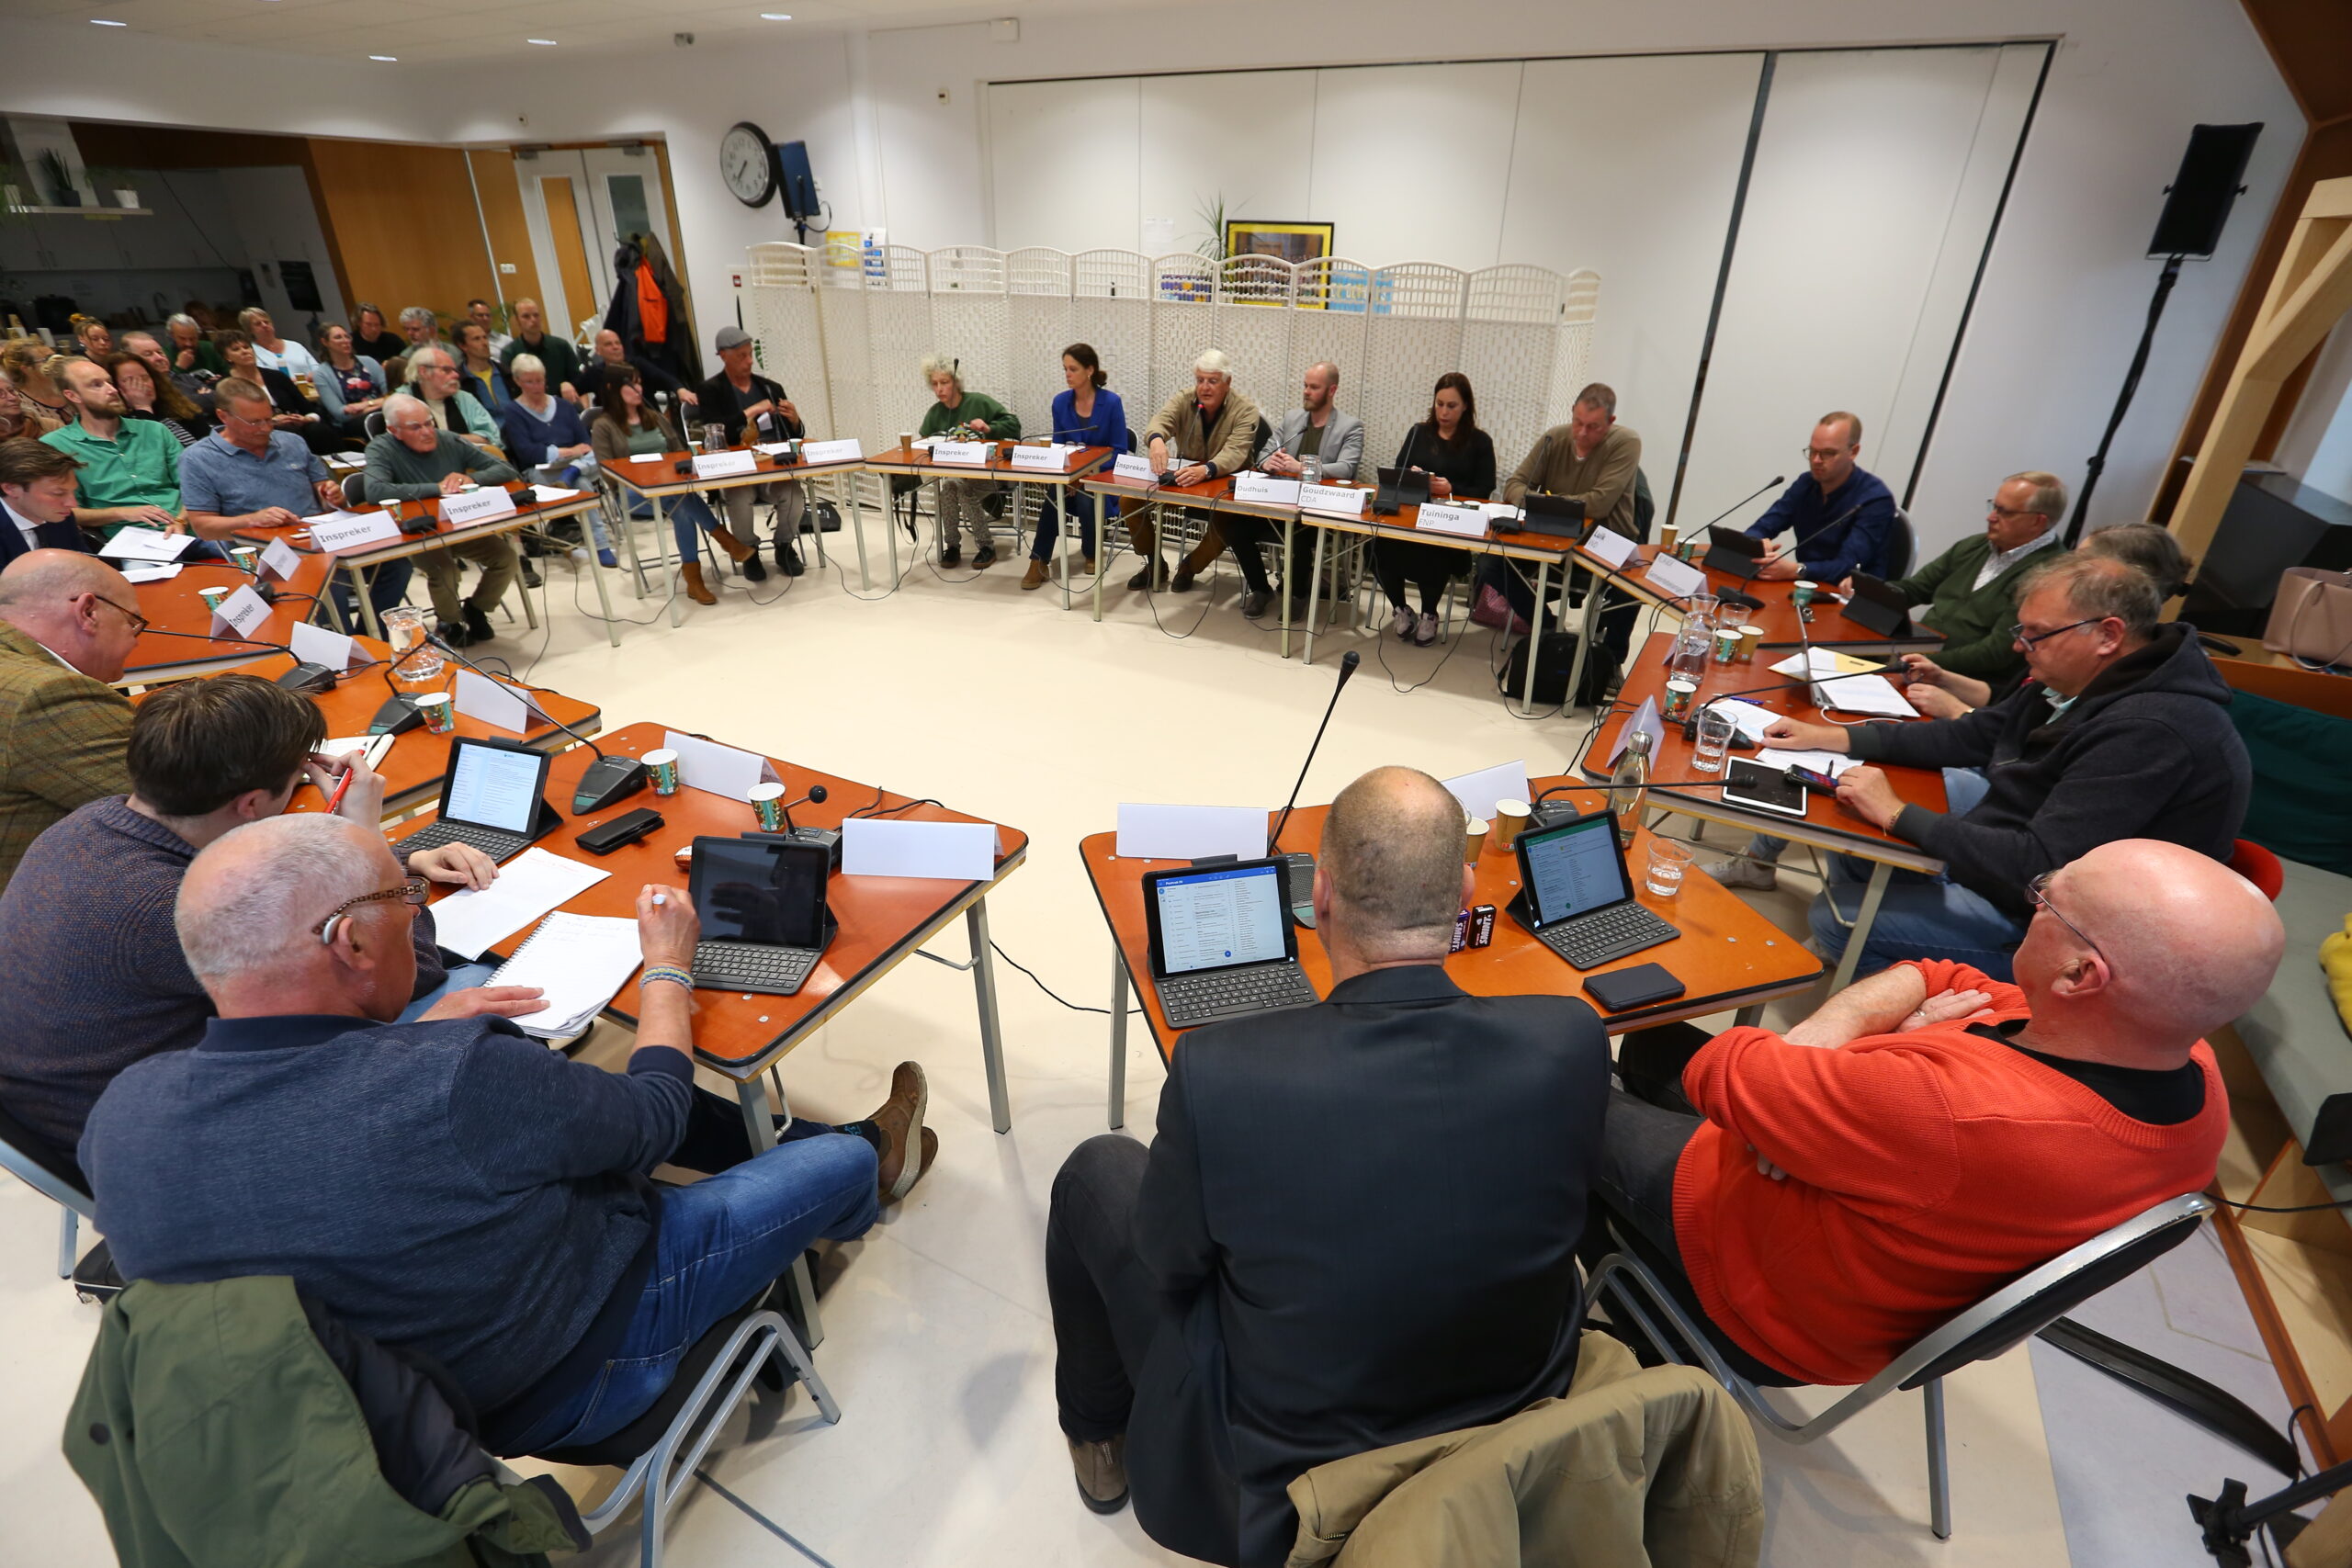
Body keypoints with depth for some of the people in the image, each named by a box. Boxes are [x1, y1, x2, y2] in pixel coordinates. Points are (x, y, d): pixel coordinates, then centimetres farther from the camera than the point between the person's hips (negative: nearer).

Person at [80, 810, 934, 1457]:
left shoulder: (121, 1112, -18)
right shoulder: (465, 1082, -39)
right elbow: (655, 1117, -19)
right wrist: (667, 969, -4)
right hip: (564, 1383, -7)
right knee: (844, 1162, 7)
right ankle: (867, 1168, 43)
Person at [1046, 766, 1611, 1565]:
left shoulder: (1218, 1070, -33)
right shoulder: (1572, 1042, -24)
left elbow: (1170, 1265, -14)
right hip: (1515, 1435, 4)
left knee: (1098, 1171, 14)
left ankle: (1099, 1438, 40)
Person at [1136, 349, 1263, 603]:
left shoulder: (1245, 410, -14)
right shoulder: (1183, 401, -4)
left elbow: (1234, 453, -29)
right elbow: (1159, 421, -24)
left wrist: (1205, 470, -51)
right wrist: (1156, 439, -51)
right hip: (1181, 479, 4)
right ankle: (1155, 566, 5)